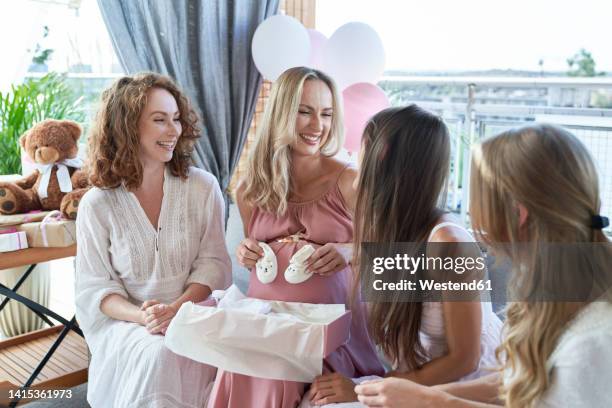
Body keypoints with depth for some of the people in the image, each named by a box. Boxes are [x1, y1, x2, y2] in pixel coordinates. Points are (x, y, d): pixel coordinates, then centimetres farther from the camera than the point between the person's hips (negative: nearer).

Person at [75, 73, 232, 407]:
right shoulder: (96, 204, -4)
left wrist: (177, 307, -19)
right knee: (158, 356, -31)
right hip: (124, 322, 0)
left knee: (186, 354, -30)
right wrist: (142, 316, -22)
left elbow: (212, 262, -1)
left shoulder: (203, 187, -2)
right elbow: (94, 286, -3)